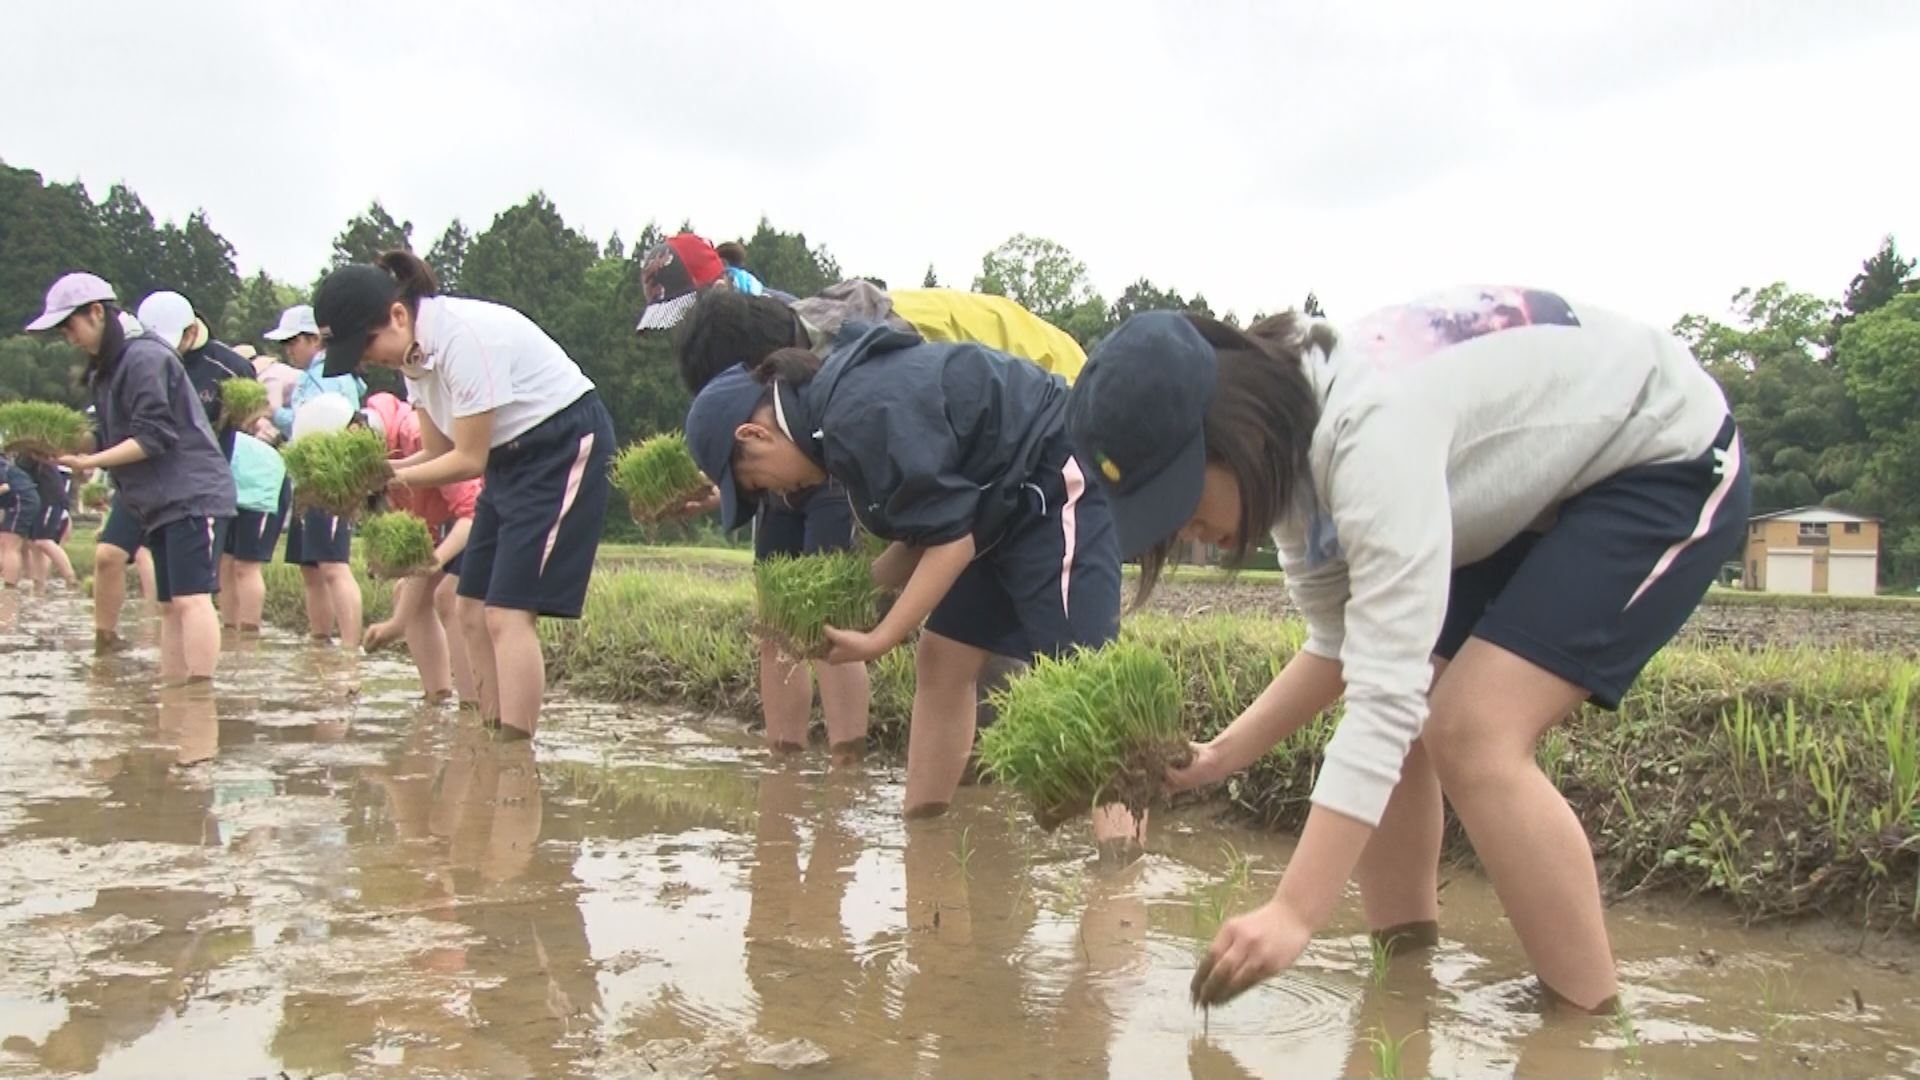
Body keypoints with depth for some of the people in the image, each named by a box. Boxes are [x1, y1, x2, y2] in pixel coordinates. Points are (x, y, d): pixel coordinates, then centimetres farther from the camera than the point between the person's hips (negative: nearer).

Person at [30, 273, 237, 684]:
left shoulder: (144, 357, -12)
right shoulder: (105, 368, 17)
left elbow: (154, 437, -18)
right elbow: (117, 439, 16)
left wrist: (89, 462, -19)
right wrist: (71, 446, 0)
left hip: (193, 496, -10)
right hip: (163, 503, 10)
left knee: (191, 599, -14)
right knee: (169, 604, 8)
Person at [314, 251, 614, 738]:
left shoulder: (466, 337, -25)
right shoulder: (415, 350, 2)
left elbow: (468, 460, -19)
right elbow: (437, 453, 5)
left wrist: (391, 477, -14)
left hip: (567, 446, -9)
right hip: (511, 457, 9)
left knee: (507, 613, -15)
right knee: (473, 612, 5)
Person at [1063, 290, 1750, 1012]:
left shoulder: (1374, 429, -37)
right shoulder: (1293, 451, -8)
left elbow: (1387, 689, -40)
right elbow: (1344, 644, 0)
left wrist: (1294, 914, -40)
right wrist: (1222, 755, -12)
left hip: (1672, 460, -8)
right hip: (1538, 494, 9)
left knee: (1472, 735, -21)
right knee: (1398, 729, -2)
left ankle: (1592, 1026, -8)